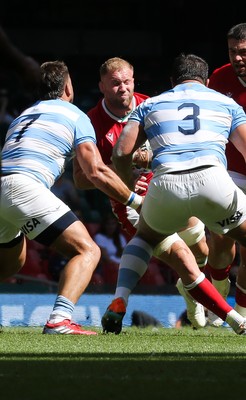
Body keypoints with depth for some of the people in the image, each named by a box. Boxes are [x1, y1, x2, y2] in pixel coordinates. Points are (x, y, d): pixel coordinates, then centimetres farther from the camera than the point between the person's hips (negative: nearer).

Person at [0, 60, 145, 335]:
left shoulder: (24, 115, 32)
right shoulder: (75, 116, 12)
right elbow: (96, 172, 3)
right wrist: (136, 201, 12)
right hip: (25, 188, -7)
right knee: (87, 251, -6)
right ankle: (59, 319, -27)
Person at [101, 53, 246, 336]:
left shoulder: (150, 105, 27)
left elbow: (120, 155, 17)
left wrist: (135, 193, 30)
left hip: (165, 185, 2)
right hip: (211, 180, -2)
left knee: (144, 236, 33)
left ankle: (118, 305, 15)